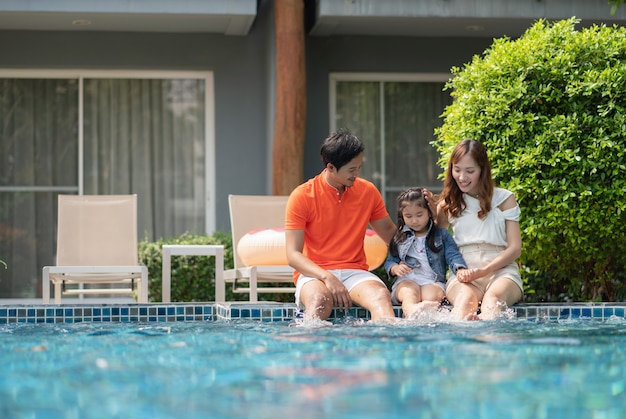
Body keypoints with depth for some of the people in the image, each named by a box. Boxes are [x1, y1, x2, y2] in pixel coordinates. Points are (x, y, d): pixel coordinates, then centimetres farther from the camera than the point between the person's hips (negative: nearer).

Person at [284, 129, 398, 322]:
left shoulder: (368, 191, 9)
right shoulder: (302, 197, -3)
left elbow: (389, 232, 22)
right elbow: (293, 255, -7)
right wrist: (327, 277, -23)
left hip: (355, 272, 3)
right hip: (314, 274, -3)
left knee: (381, 295, -32)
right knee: (321, 298, -39)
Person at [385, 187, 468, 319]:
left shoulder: (441, 235, 17)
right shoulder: (399, 237, 21)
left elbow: (453, 256, 5)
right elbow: (390, 261, 19)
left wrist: (461, 270, -18)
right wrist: (395, 268, -8)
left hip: (433, 281, 1)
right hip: (406, 280, -1)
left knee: (432, 294, -37)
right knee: (409, 293, -38)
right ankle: (411, 310, -73)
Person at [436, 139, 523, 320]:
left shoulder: (504, 199, 12)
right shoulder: (449, 203, 18)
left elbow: (515, 248, 5)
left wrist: (483, 270, -11)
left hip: (500, 270, 0)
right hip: (463, 273, 0)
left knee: (493, 298, -39)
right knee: (466, 298, -38)